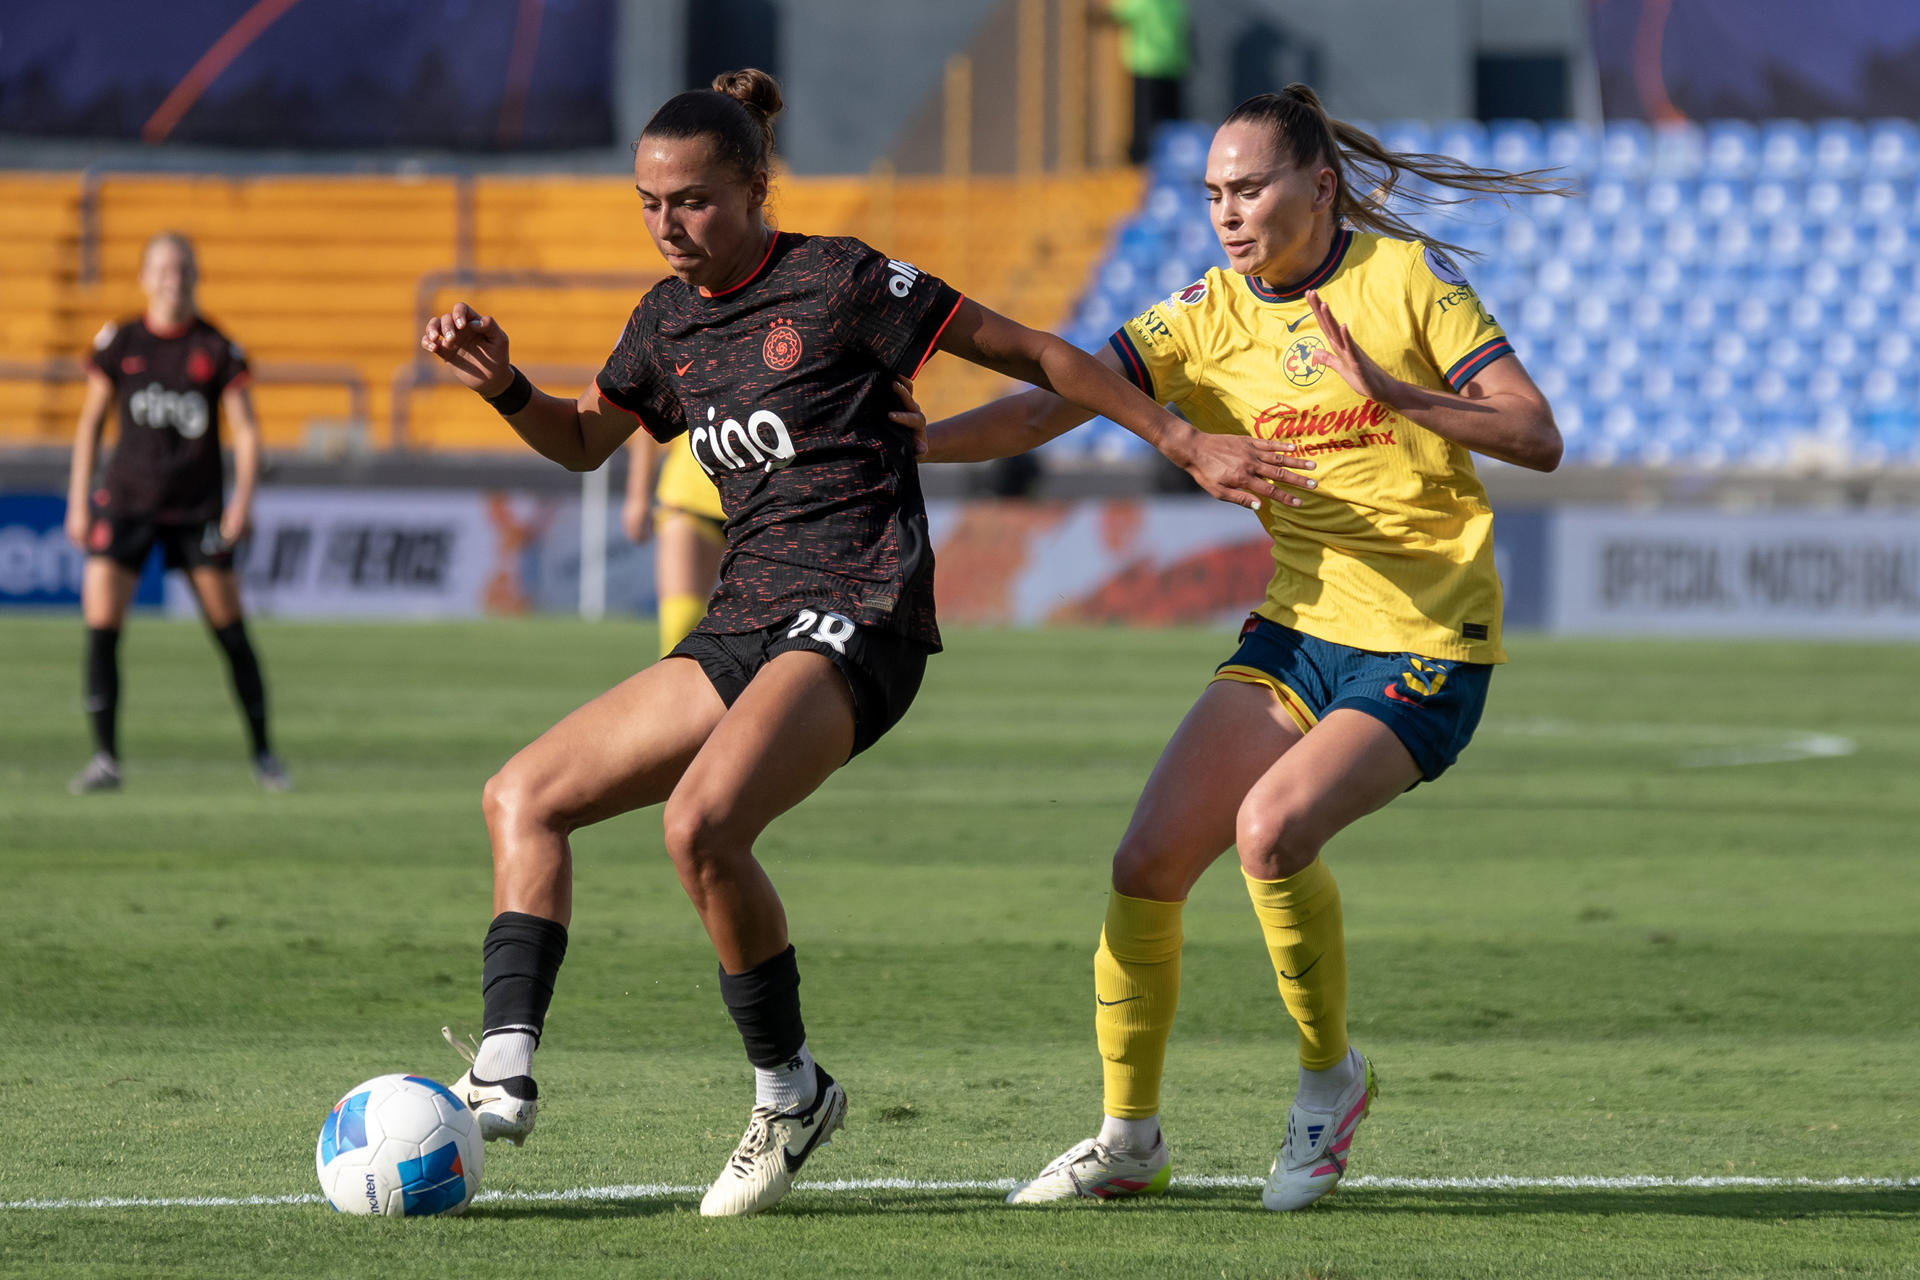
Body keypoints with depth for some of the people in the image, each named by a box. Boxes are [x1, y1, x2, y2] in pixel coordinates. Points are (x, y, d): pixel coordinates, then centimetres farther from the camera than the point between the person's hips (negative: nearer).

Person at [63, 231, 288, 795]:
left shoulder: (217, 349, -2)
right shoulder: (119, 342, 2)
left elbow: (245, 430, 0)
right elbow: (91, 421, 10)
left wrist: (243, 499, -12)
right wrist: (78, 501, 6)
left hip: (198, 508, -1)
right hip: (127, 502, 1)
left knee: (230, 630, 1)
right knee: (100, 625, -11)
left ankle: (263, 753, 14)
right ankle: (106, 758, -2)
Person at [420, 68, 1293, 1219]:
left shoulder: (837, 282, -7)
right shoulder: (671, 317, 14)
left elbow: (1030, 354, -2)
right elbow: (583, 442, 29)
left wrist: (1185, 443, -3)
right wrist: (503, 382, 7)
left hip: (856, 618, -8)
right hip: (744, 627, 8)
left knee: (701, 823, -30)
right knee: (525, 796, 2)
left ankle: (790, 1093, -12)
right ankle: (505, 1075, -7)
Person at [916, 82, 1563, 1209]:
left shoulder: (1407, 278, -7)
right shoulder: (1209, 316, 3)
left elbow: (1539, 439, -11)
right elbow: (1056, 401, -8)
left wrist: (1393, 394, -24)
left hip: (1427, 647, -5)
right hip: (1297, 629, 5)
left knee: (1271, 828, -27)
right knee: (1148, 864, -6)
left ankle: (1332, 1076, -3)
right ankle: (1131, 1139, 12)